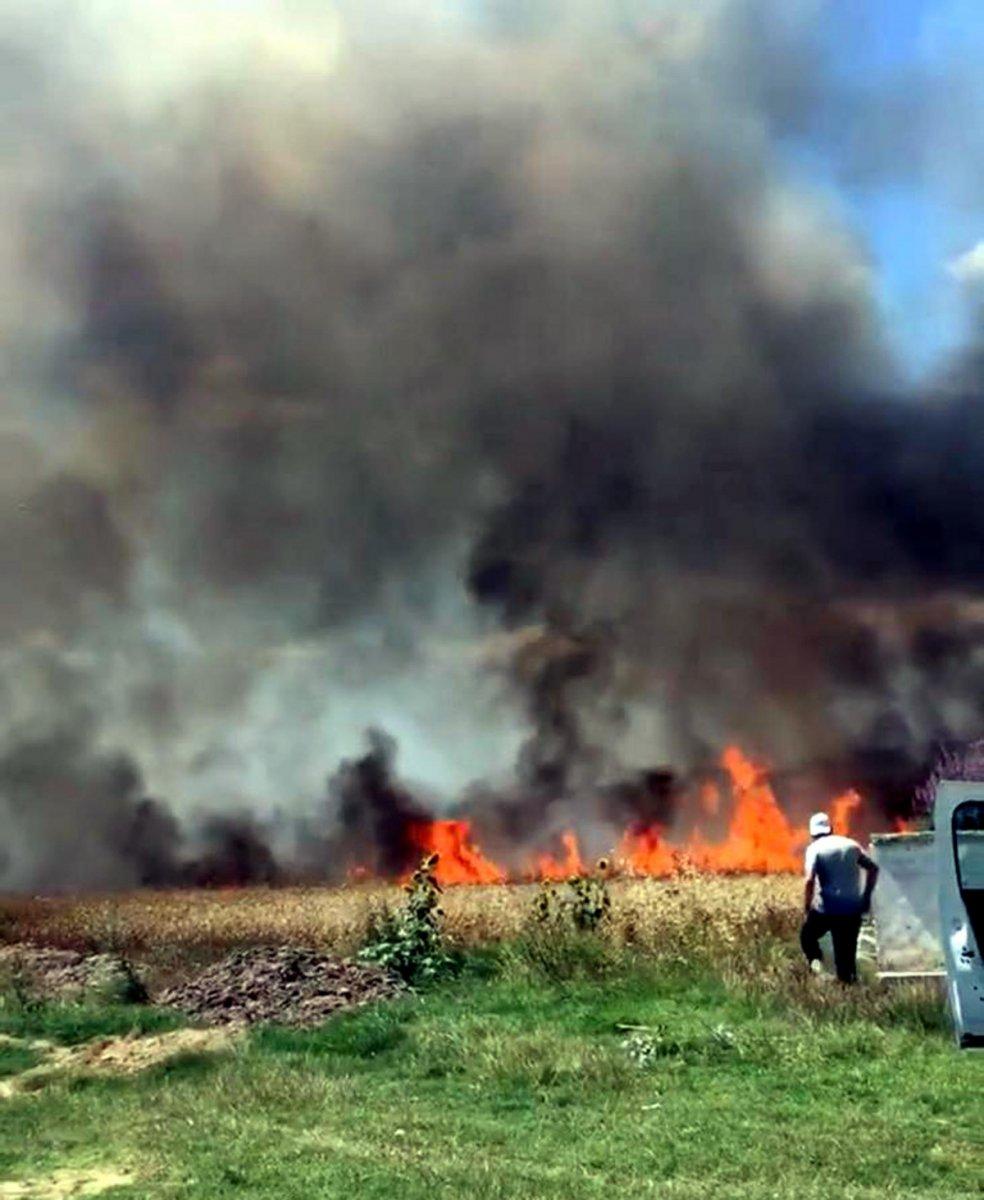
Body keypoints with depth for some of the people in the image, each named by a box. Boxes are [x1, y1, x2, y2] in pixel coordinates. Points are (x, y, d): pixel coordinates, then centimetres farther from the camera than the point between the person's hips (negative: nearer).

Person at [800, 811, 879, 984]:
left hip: (828, 908, -3)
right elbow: (873, 868, 10)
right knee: (847, 949, 13)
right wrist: (866, 896, 14)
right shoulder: (851, 844, 10)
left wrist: (807, 909, -7)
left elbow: (810, 880, -15)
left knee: (807, 935, 19)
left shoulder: (815, 848, -3)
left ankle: (815, 959, -8)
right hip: (853, 908, 3)